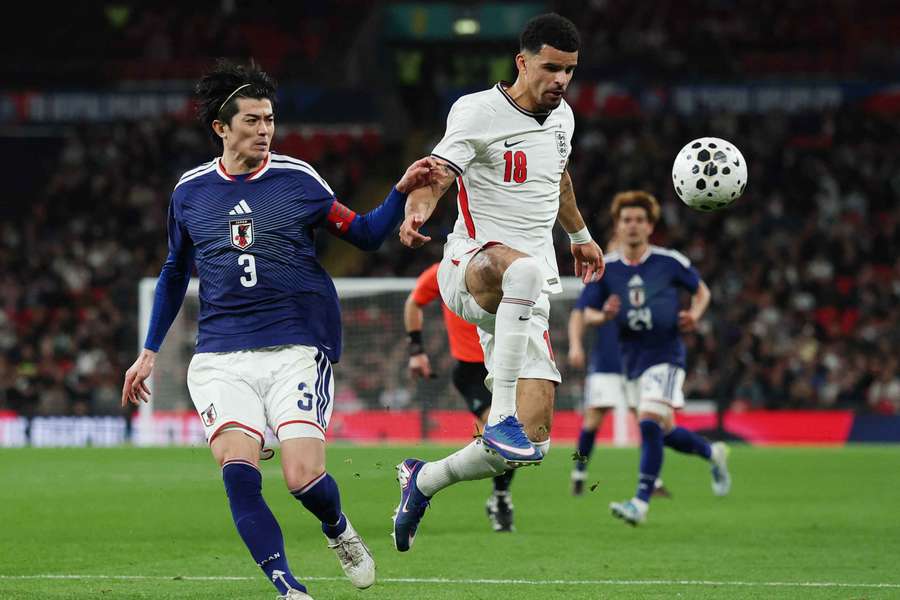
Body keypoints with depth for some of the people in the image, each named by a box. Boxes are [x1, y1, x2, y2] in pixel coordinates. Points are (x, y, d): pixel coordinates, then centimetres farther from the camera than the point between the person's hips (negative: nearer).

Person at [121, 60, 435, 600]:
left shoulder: (297, 179, 3)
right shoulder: (191, 191, 9)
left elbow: (364, 235, 10)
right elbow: (175, 273, 23)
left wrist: (402, 192, -6)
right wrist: (149, 352, 23)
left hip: (297, 350, -2)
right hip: (221, 358, 2)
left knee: (305, 478, -15)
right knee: (238, 469, -21)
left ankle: (338, 529, 21)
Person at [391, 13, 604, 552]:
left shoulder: (562, 117, 13)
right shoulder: (478, 111, -8)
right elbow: (438, 174, -20)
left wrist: (580, 234, 46)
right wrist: (416, 210, -42)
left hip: (526, 301, 6)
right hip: (471, 264, -6)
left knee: (532, 443, -5)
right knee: (526, 268, -45)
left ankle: (424, 481, 21)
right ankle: (500, 419, -43)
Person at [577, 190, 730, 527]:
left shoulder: (670, 262, -6)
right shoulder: (605, 268, 0)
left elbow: (701, 291, 10)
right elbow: (587, 315, 3)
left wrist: (694, 315, -10)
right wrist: (604, 316, -20)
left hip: (665, 356, -5)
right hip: (632, 360, 5)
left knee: (649, 423, -21)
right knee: (665, 432, 14)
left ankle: (641, 502, -19)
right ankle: (713, 454, 43)